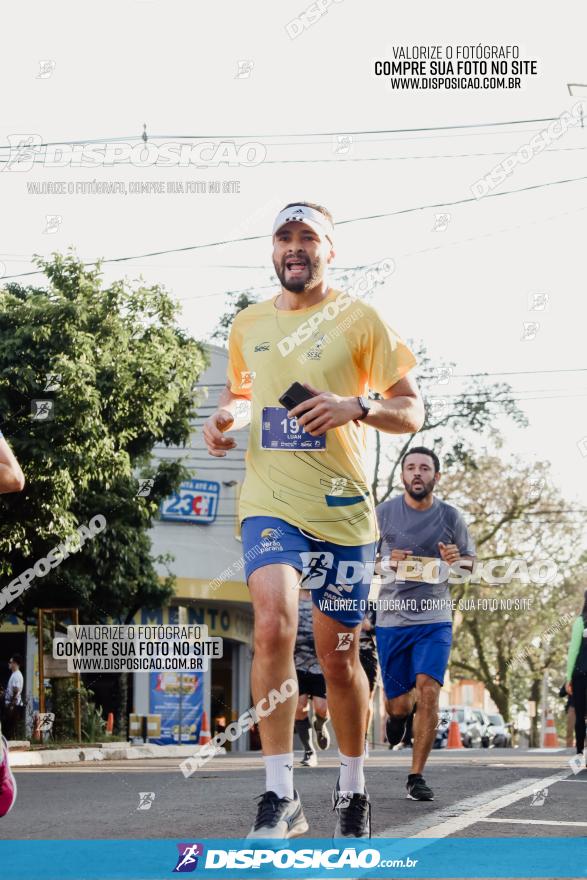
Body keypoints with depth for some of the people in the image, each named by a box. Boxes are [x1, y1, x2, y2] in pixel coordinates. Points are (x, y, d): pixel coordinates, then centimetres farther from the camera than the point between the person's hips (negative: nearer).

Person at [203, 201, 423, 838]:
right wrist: (224, 416, 7)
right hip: (269, 504, 1)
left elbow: (413, 412, 1)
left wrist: (355, 407, -18)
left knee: (338, 656, 5)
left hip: (342, 508, -1)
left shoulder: (359, 319, 1)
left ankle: (352, 787, 27)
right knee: (273, 625, -22)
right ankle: (280, 796, -18)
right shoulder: (247, 325, 12)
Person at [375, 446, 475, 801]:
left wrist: (457, 560, -11)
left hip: (435, 618, 0)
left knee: (428, 691, -17)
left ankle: (417, 777, -6)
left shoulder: (450, 516, 2)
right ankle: (397, 714, 44)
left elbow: (471, 561, 13)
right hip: (392, 617, 0)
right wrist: (386, 561, -12)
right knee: (399, 704, 4)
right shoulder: (384, 512, 0)